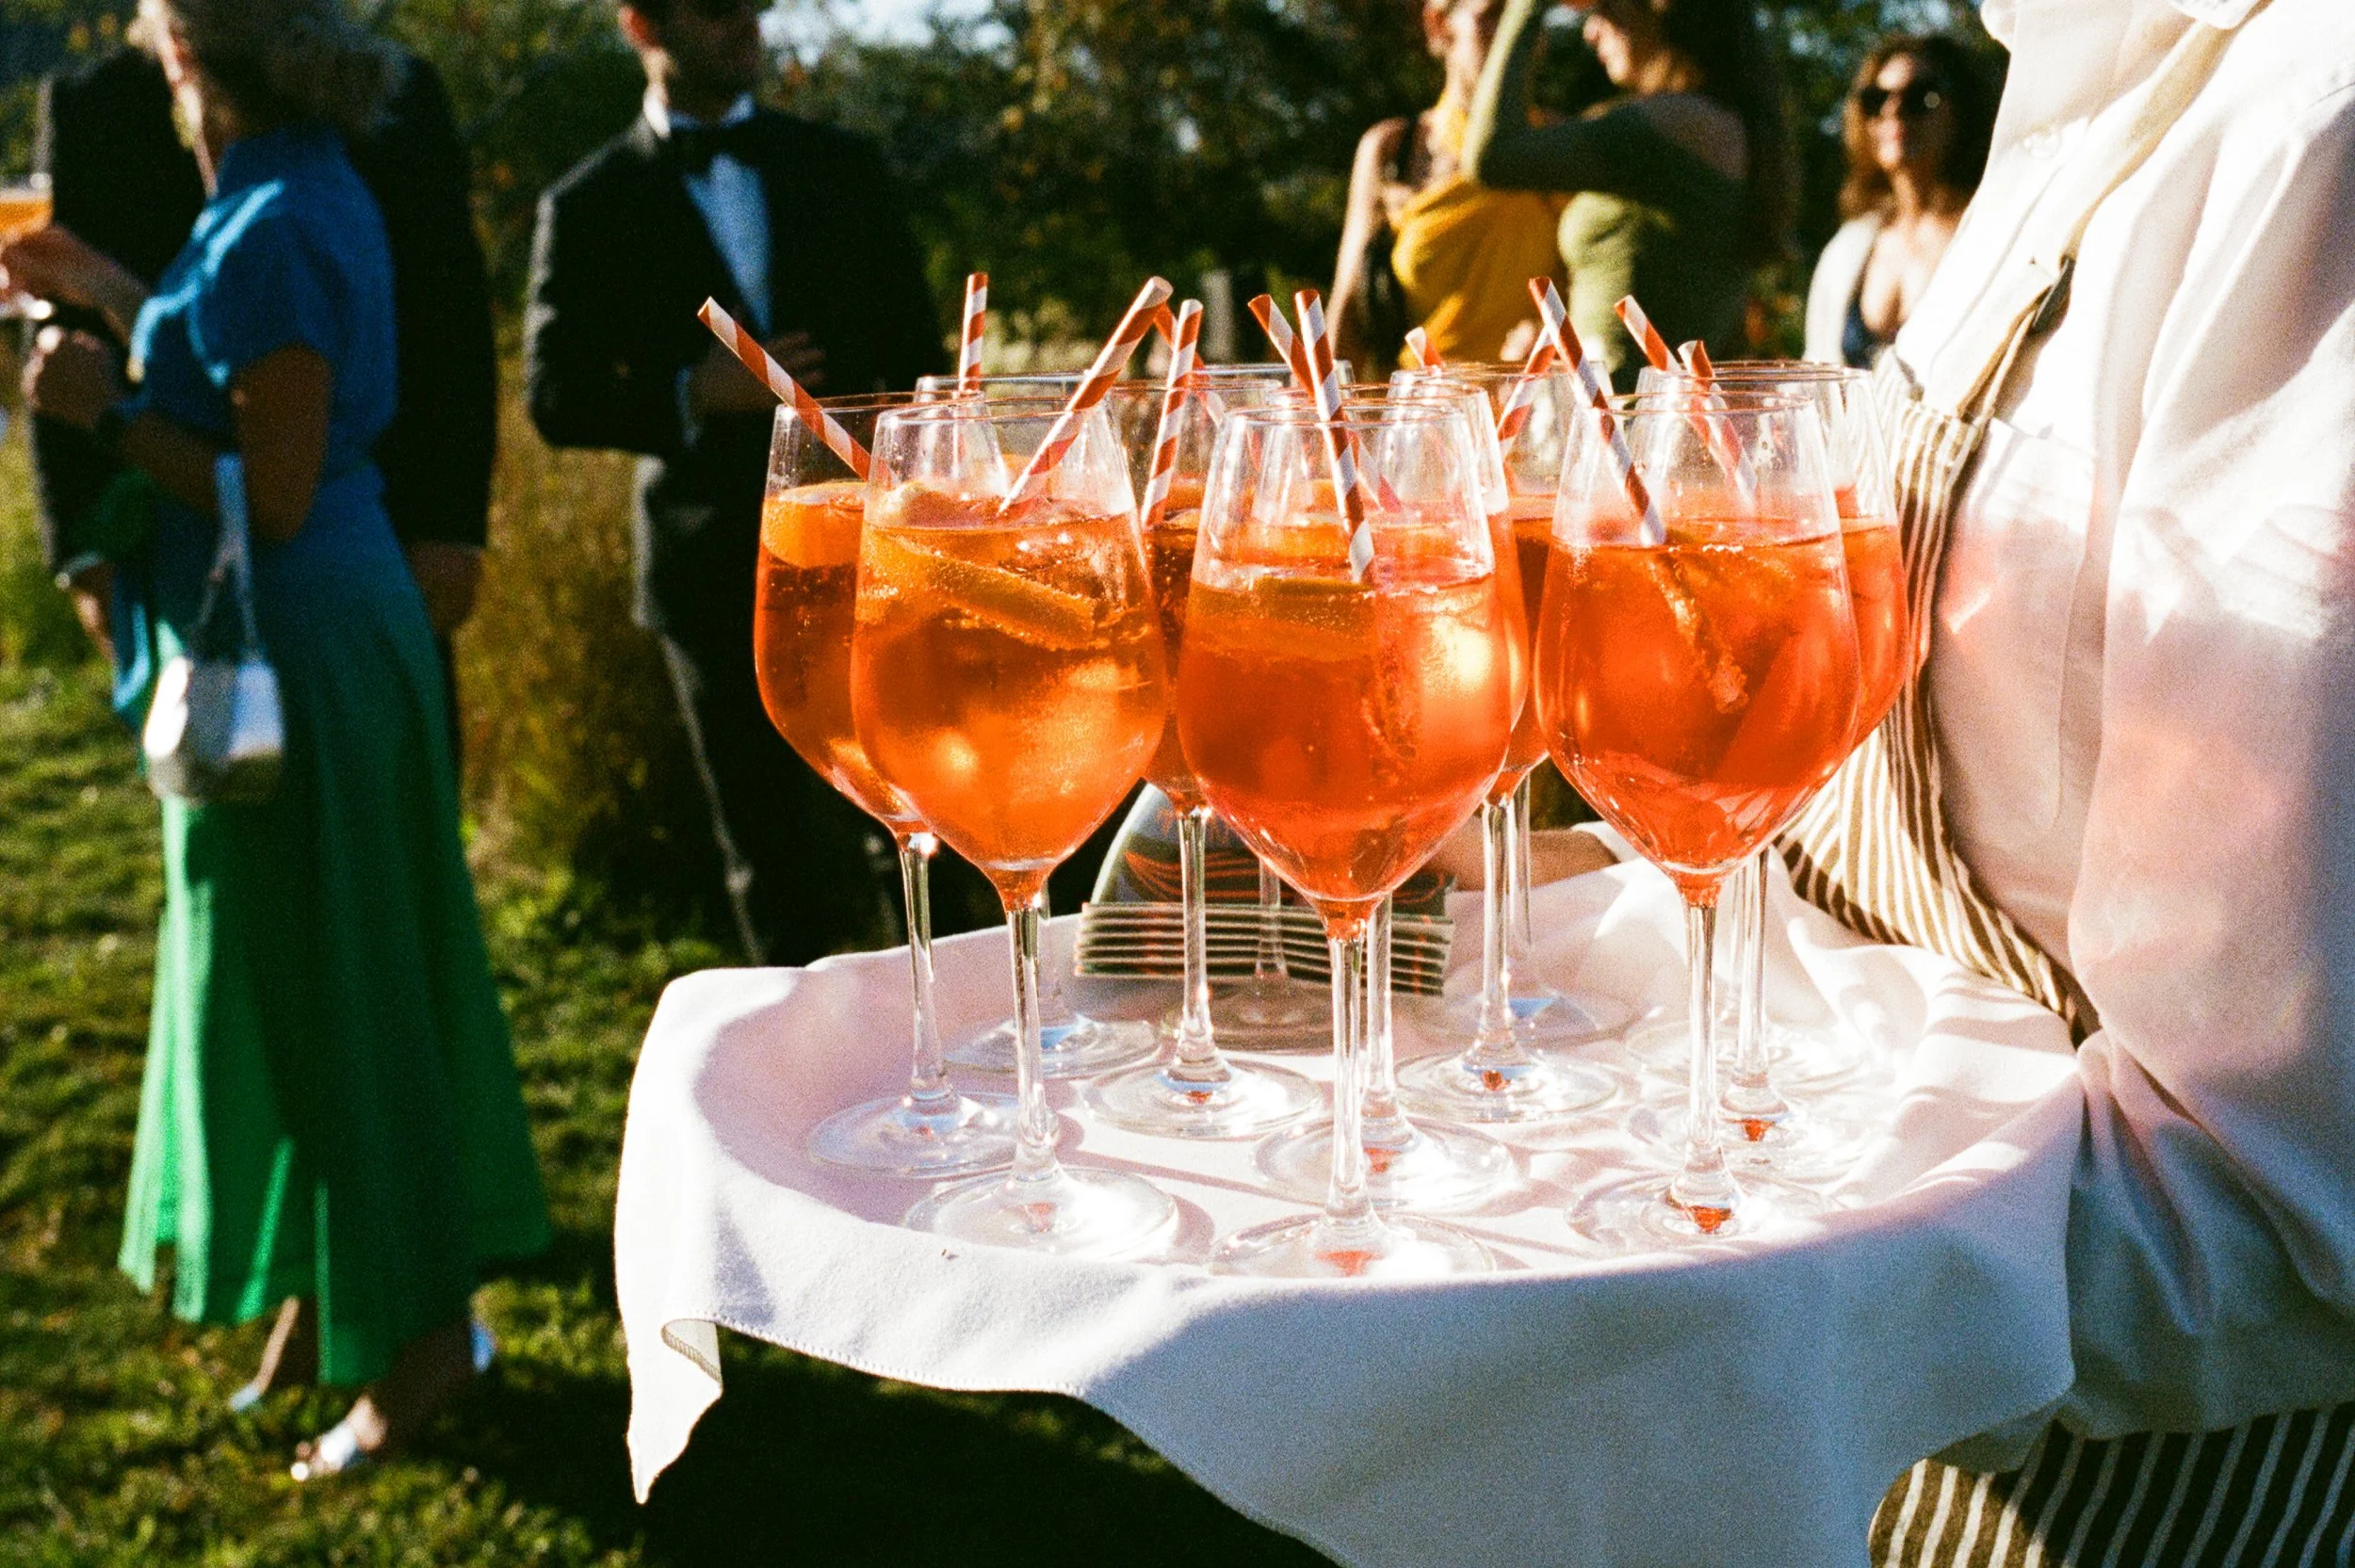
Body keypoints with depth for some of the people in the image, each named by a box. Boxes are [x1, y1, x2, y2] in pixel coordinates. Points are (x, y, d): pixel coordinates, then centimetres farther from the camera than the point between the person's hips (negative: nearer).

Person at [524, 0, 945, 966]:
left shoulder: (840, 169, 9)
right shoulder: (590, 211, 2)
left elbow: (916, 359, 9)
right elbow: (555, 399, -1)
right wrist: (694, 395, -17)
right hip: (719, 575, -1)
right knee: (779, 857, 8)